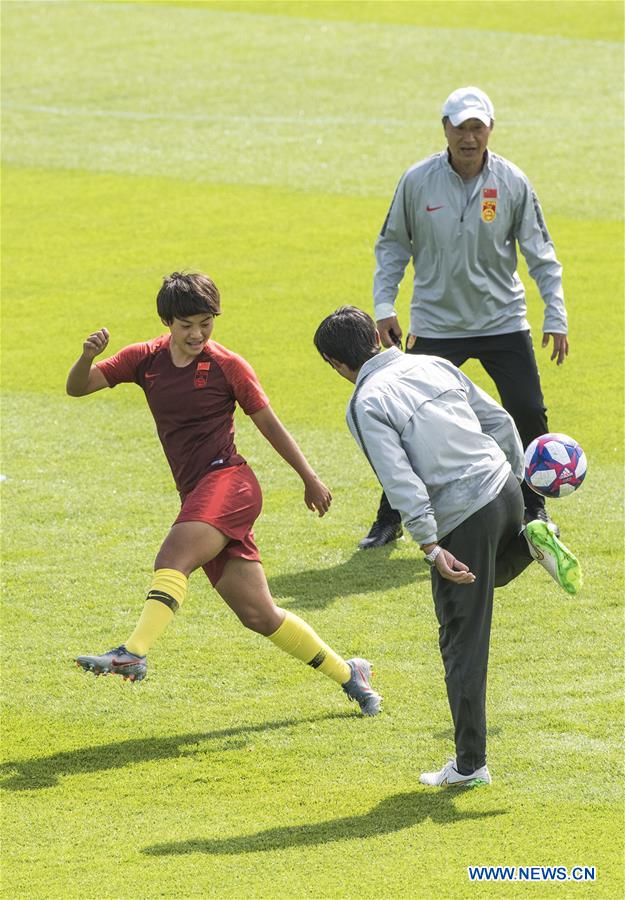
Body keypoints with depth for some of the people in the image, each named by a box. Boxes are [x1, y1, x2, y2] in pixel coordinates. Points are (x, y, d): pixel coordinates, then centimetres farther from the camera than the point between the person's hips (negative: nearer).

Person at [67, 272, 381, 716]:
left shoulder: (226, 365, -1)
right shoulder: (145, 360, 10)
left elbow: (268, 422, 7)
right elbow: (77, 387, 7)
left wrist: (310, 479, 12)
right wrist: (88, 357, -16)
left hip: (228, 480, -5)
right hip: (197, 496, 5)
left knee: (172, 559, -29)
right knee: (259, 615, 4)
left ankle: (133, 654, -44)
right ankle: (347, 673, 16)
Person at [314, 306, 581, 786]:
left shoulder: (367, 403, -8)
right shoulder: (436, 366, 10)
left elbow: (401, 480, -17)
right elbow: (501, 422, 13)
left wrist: (431, 546, -19)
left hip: (463, 519, -6)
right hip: (505, 488, 6)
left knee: (463, 645, 2)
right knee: (495, 571, 39)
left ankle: (470, 765, 6)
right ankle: (530, 542, 8)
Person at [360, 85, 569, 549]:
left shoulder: (513, 183, -7)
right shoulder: (417, 181, -8)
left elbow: (541, 253, 0)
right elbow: (392, 245, 5)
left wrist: (555, 316, -5)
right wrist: (384, 307, -2)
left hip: (503, 320, 1)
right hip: (435, 325, -1)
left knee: (529, 415, -3)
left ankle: (532, 508, 19)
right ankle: (390, 519, 10)